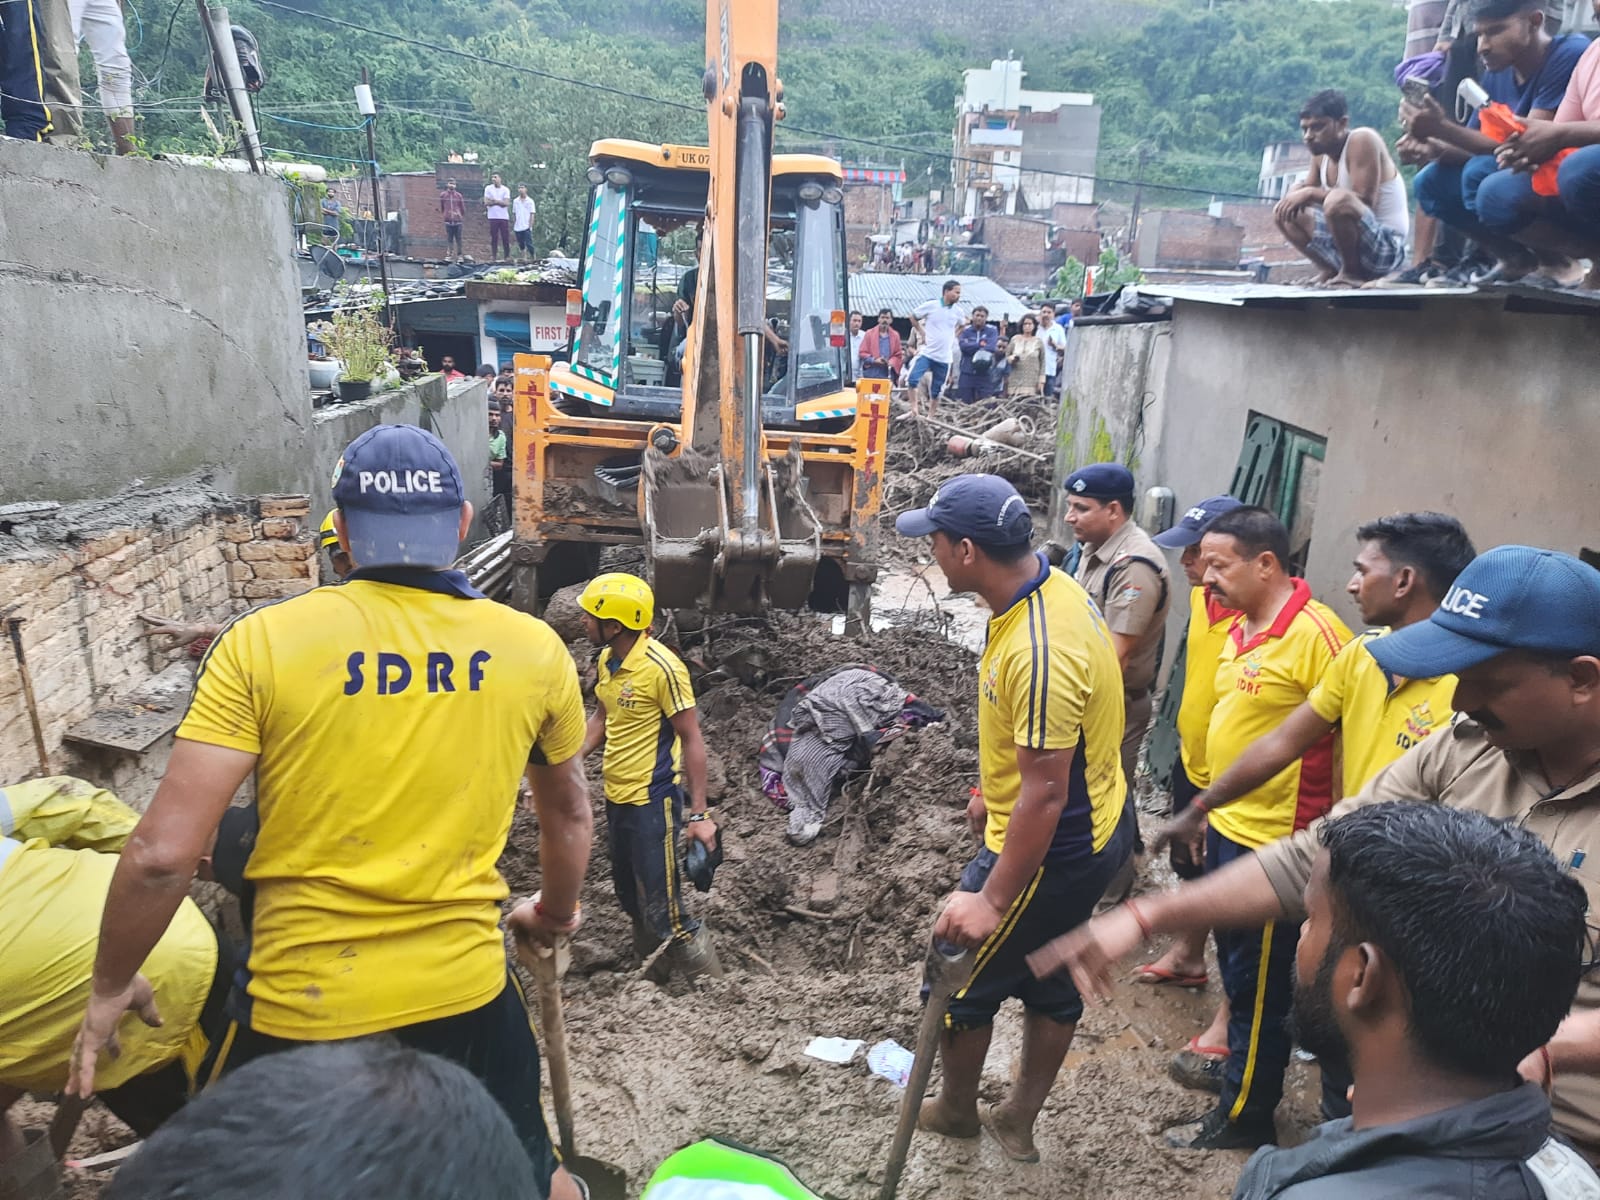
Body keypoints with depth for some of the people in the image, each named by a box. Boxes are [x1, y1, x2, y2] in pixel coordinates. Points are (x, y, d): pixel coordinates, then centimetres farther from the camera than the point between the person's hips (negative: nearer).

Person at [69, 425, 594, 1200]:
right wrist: (557, 914, 30)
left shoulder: (263, 643, -11)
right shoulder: (535, 649, -4)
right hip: (468, 994, 2)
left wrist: (112, 987, 8)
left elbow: (162, 855, -11)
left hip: (299, 1014, -1)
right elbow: (569, 817, 10)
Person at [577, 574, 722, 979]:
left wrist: (698, 812, -16)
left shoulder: (662, 668, -22)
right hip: (616, 798, 9)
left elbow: (691, 739, -17)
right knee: (630, 898, 22)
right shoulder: (606, 659, 3)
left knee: (663, 911, -5)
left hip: (652, 801, -8)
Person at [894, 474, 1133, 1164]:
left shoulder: (1038, 651, -34)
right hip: (1094, 830, 9)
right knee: (1052, 982, 22)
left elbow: (1044, 792, -30)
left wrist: (991, 900, -23)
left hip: (1053, 849, -9)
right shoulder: (1052, 587, -3)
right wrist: (991, 790, 22)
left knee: (957, 982, 12)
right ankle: (1018, 1125, 42)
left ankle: (955, 1110, 38)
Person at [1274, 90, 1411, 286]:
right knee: (1286, 213, 9)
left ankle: (1352, 271, -14)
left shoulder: (1363, 140, -16)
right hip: (1344, 245, 8)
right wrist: (1300, 193, -11)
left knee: (1338, 200, -35)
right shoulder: (1321, 152, 7)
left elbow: (1364, 201, -25)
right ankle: (1331, 272, 7)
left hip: (1386, 246, -8)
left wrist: (1311, 193, -23)